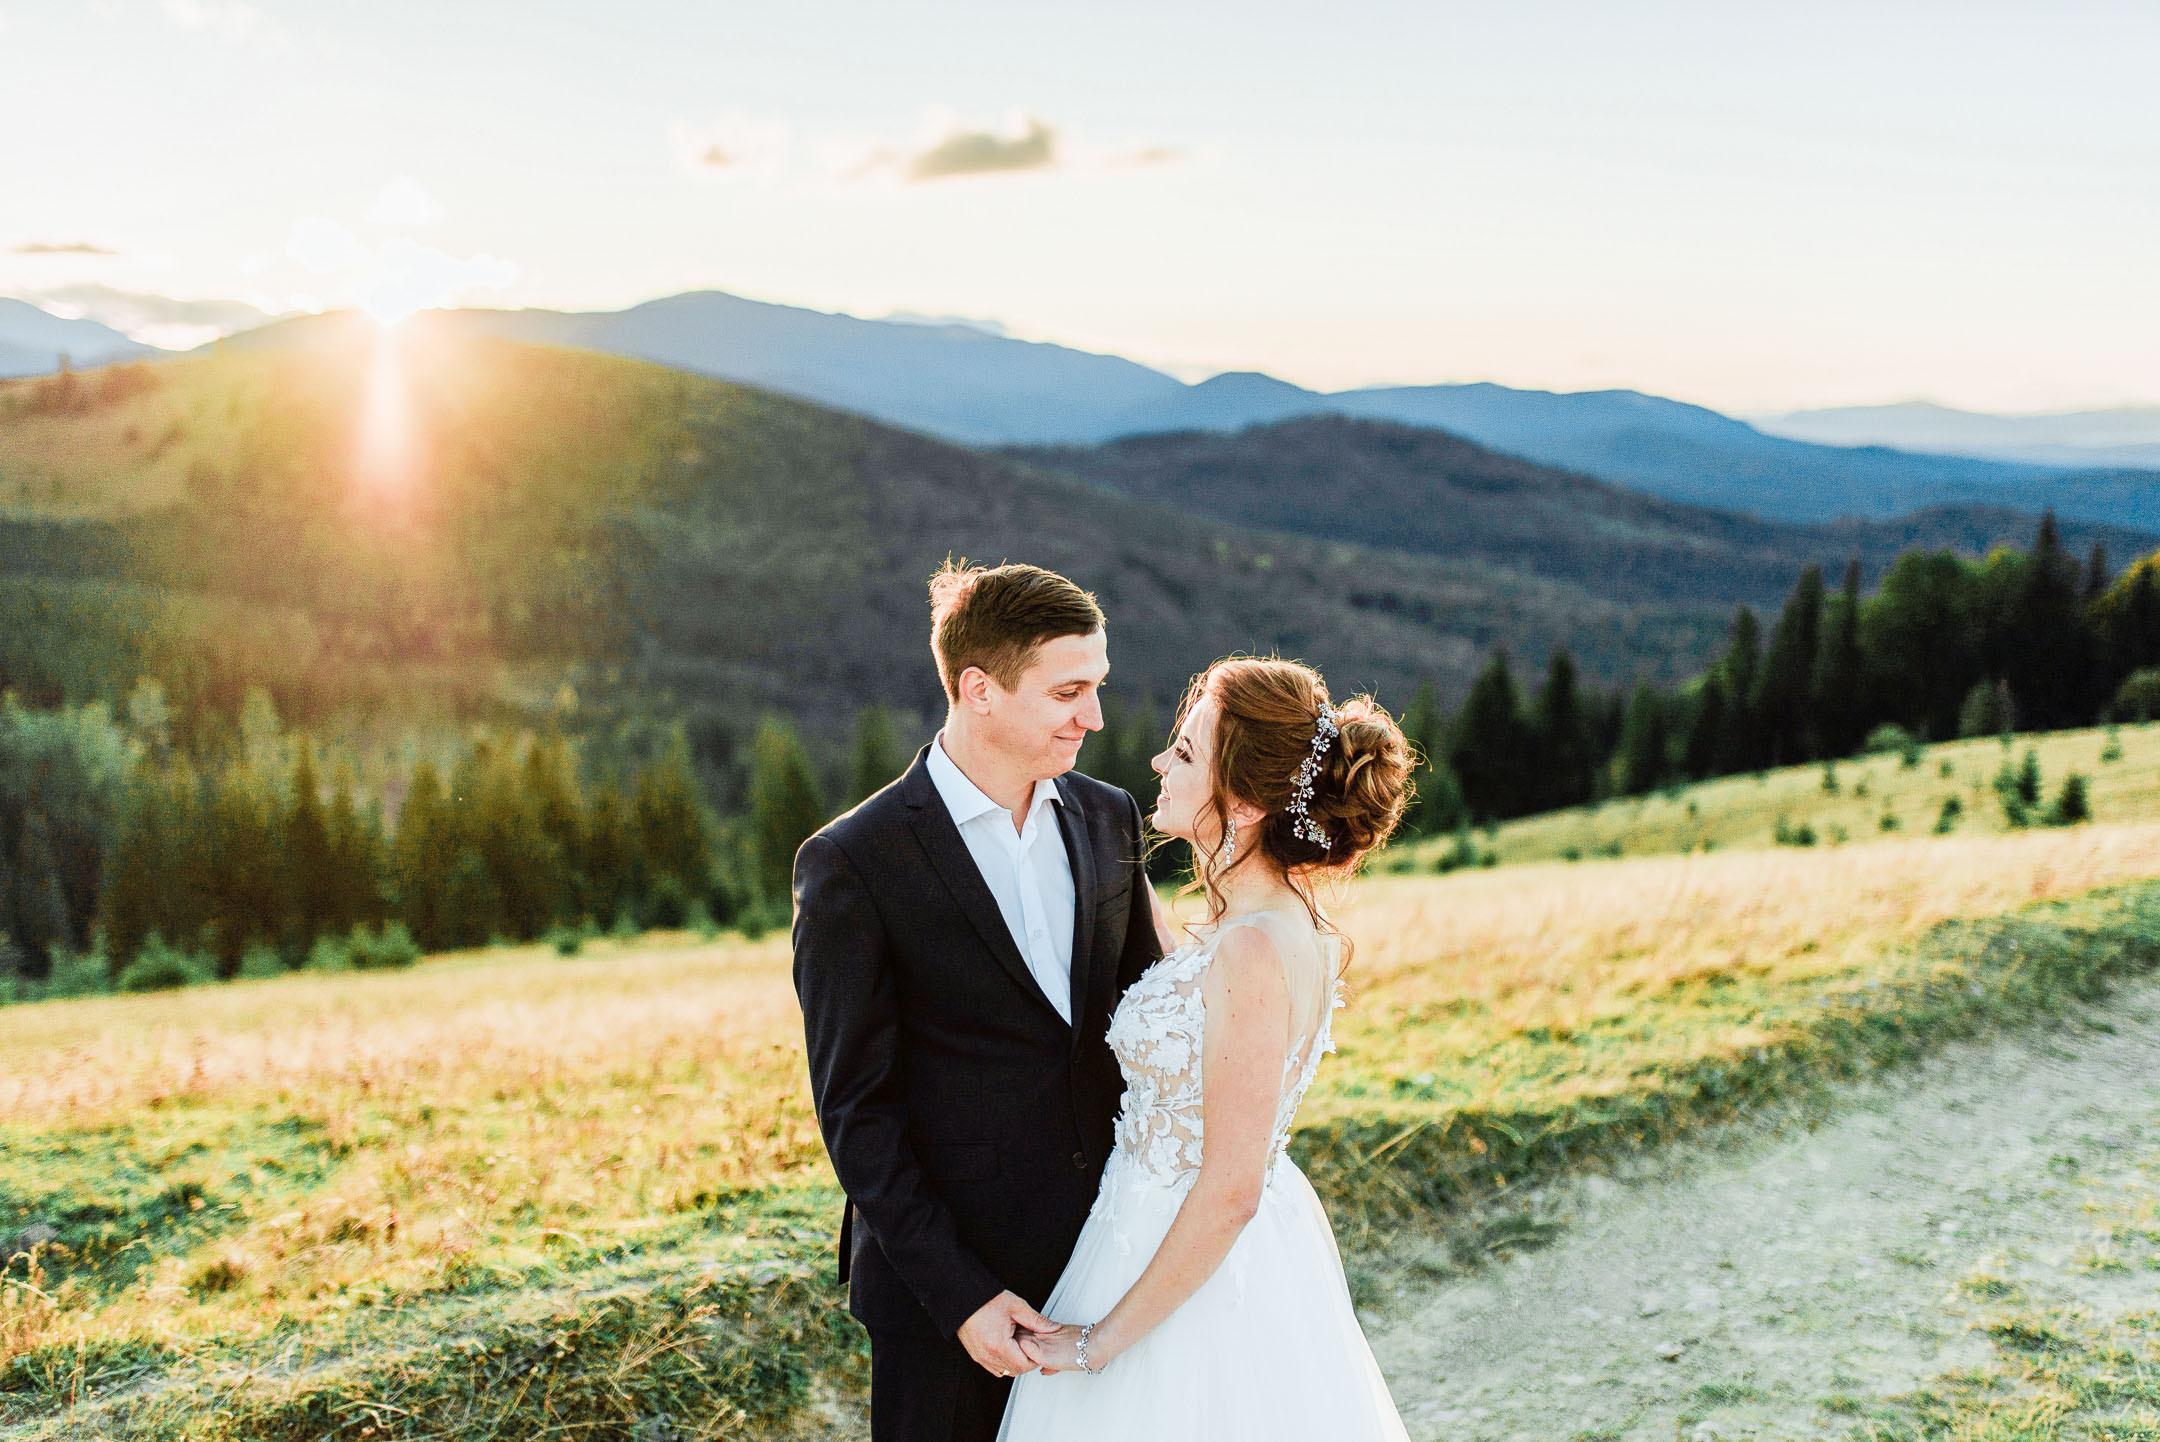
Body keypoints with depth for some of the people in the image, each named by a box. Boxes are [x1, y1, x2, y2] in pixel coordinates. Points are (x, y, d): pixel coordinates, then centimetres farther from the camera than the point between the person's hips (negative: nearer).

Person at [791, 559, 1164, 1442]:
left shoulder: (1108, 818, 3)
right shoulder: (852, 864, -14)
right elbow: (855, 1109, -12)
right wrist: (958, 1295, -15)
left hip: (1108, 1260, 5)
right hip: (946, 1274, -5)